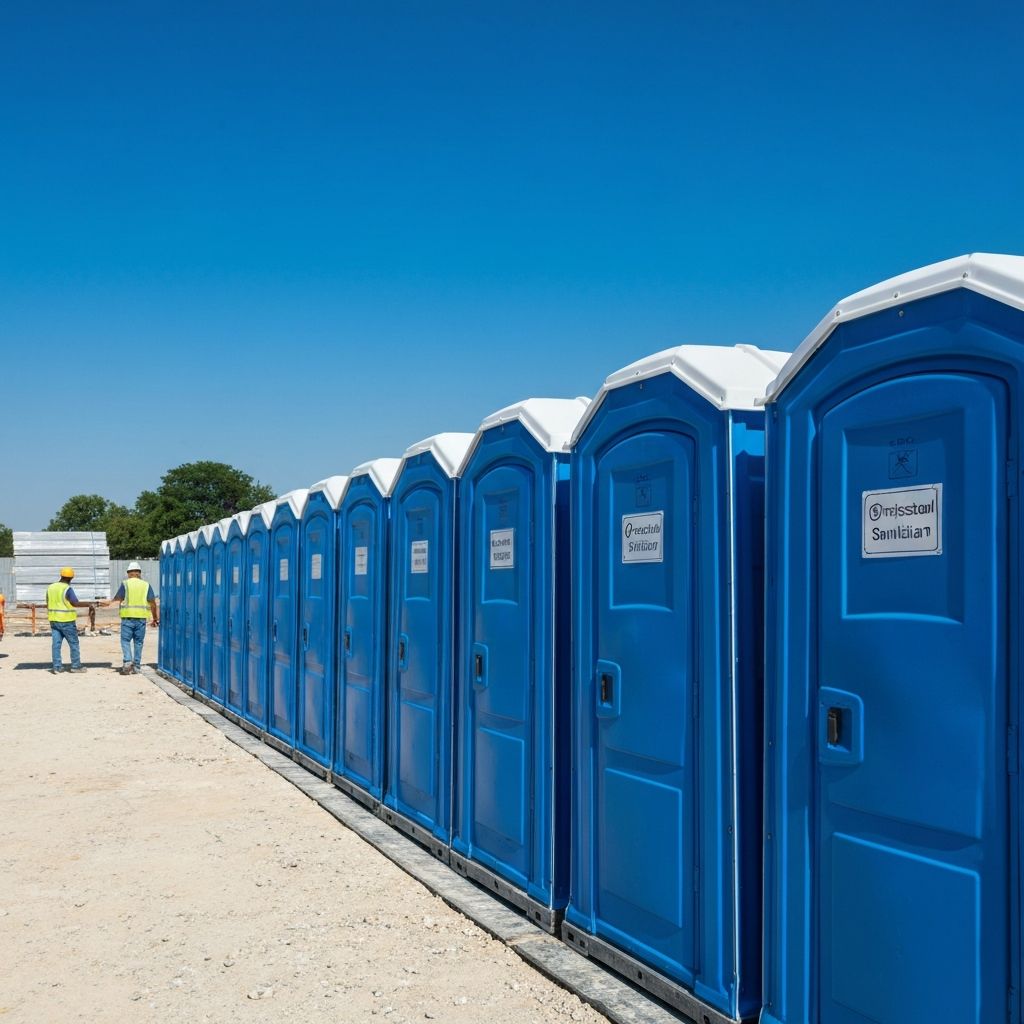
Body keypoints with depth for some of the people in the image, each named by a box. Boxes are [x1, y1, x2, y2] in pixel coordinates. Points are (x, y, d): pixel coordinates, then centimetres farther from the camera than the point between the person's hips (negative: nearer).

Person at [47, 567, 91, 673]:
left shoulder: (50, 588, 7)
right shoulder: (67, 589, -14)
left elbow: (48, 604, 14)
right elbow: (75, 603, -22)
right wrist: (88, 604, -14)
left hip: (54, 620, 6)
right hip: (67, 621, -6)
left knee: (56, 644, 6)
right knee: (74, 643, 4)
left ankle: (56, 667, 5)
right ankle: (76, 666, 8)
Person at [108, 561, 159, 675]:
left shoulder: (125, 584, -1)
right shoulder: (146, 585, 6)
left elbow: (118, 598, -1)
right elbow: (153, 603, 2)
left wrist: (111, 601, 22)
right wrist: (155, 617, 10)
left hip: (128, 617, -2)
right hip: (141, 617, 2)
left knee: (125, 640, 3)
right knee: (138, 642, 9)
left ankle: (128, 662, -15)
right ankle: (136, 665, 10)